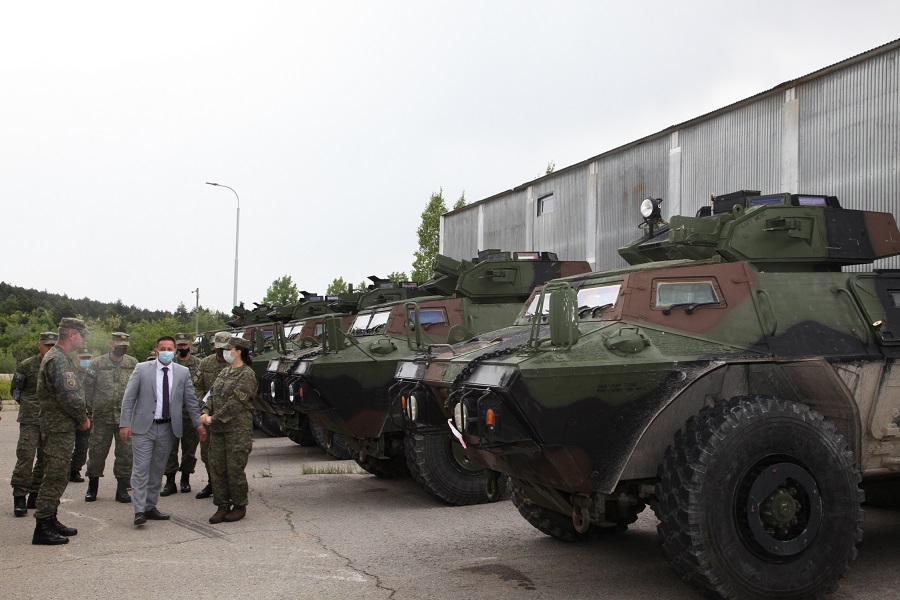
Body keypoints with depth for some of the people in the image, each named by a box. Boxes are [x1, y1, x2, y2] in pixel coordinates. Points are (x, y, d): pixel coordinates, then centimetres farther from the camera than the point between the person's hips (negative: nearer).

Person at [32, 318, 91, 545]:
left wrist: (82, 416, 11)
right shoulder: (58, 360, -17)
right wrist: (83, 418, -11)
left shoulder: (61, 357, 17)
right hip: (60, 429, -11)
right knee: (55, 477, -7)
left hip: (62, 427, 11)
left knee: (57, 476, 16)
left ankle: (50, 520, 24)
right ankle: (42, 528, -4)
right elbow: (67, 396, -24)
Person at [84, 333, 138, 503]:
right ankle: (92, 487, 23)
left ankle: (122, 489, 14)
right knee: (97, 452, 6)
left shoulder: (133, 364, 3)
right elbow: (88, 389, 3)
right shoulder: (97, 363, 0)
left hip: (126, 417, 1)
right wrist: (90, 410, 2)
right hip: (102, 417, -1)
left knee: (126, 453, 4)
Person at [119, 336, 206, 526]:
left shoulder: (183, 372, 4)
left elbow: (191, 401, 8)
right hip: (143, 427, -3)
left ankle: (150, 507, 20)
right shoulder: (142, 369, -3)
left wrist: (198, 423, 3)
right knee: (141, 469, -5)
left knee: (158, 470, 10)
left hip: (167, 428, 3)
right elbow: (128, 398, -3)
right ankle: (139, 511, -4)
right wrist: (125, 424, -10)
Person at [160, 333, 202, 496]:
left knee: (189, 447, 7)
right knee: (170, 448, 0)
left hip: (191, 412, 0)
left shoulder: (198, 363, 6)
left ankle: (185, 479, 20)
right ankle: (170, 481, 7)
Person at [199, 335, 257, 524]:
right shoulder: (224, 372, 17)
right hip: (218, 430, 8)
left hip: (238, 430, -8)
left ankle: (239, 507, 11)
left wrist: (215, 418, -16)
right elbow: (212, 394, 16)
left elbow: (235, 402, -16)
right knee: (216, 467, 6)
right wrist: (206, 412, -3)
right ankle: (222, 506, 15)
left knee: (235, 469, -3)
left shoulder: (247, 375, -9)